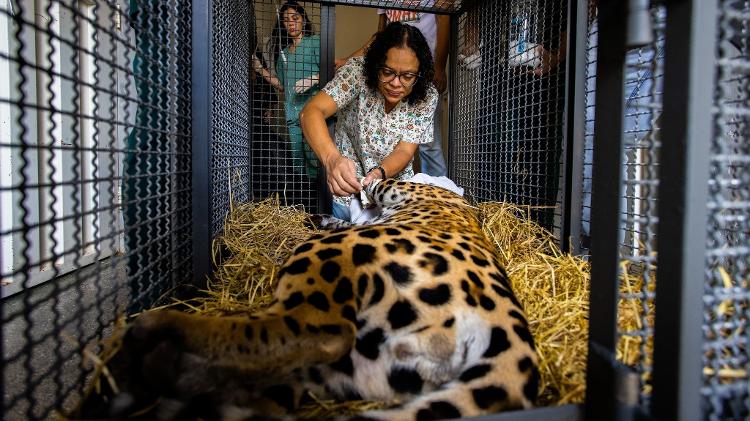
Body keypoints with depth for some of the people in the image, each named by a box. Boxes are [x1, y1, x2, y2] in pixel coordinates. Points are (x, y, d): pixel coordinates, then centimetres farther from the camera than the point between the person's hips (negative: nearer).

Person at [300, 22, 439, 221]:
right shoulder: (358, 71, -22)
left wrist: (378, 173, -39)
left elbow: (404, 151, -17)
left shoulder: (427, 96, -15)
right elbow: (311, 112, -33)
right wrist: (332, 158, -52)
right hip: (349, 187, -1)